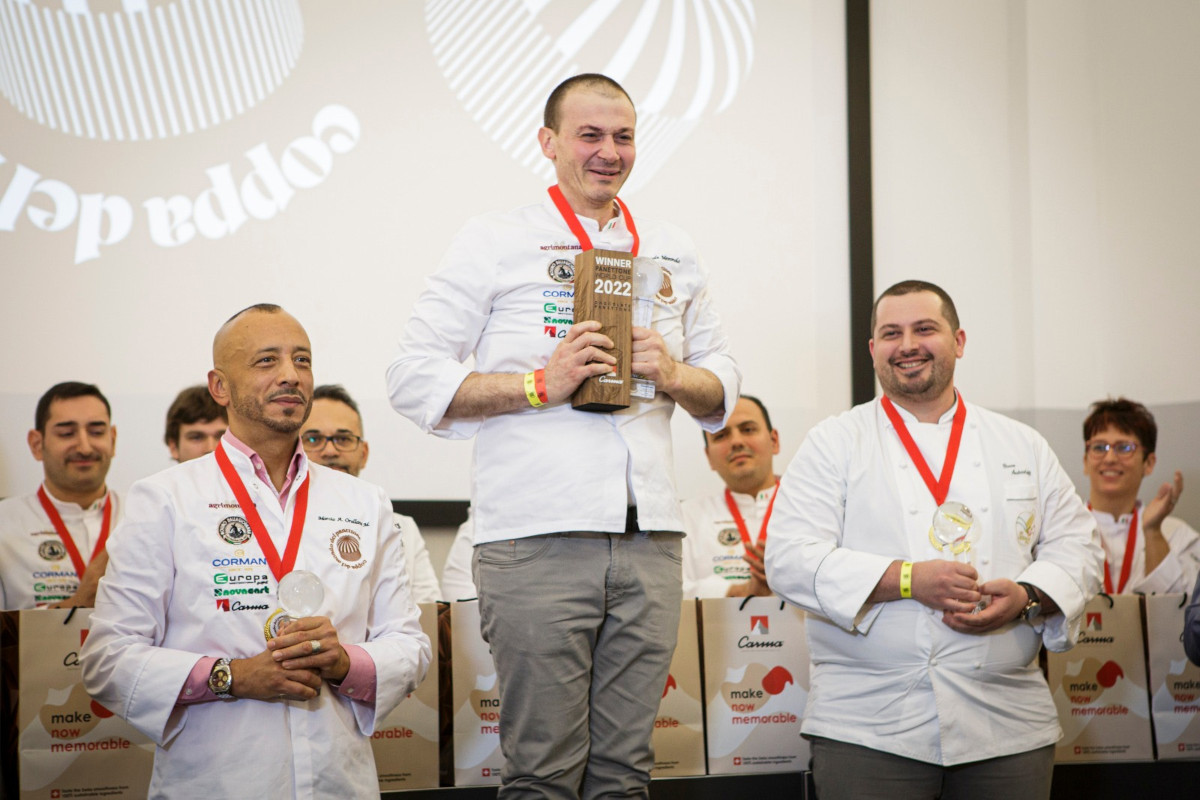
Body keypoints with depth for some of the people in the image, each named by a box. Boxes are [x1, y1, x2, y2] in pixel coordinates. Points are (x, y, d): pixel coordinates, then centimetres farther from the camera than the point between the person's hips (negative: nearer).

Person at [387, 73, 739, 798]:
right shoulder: (497, 242, 5)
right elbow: (414, 378, -1)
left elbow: (724, 389, 22)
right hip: (538, 540, -4)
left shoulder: (673, 254, 19)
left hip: (650, 538, 4)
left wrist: (674, 375, -1)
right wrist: (541, 385, -11)